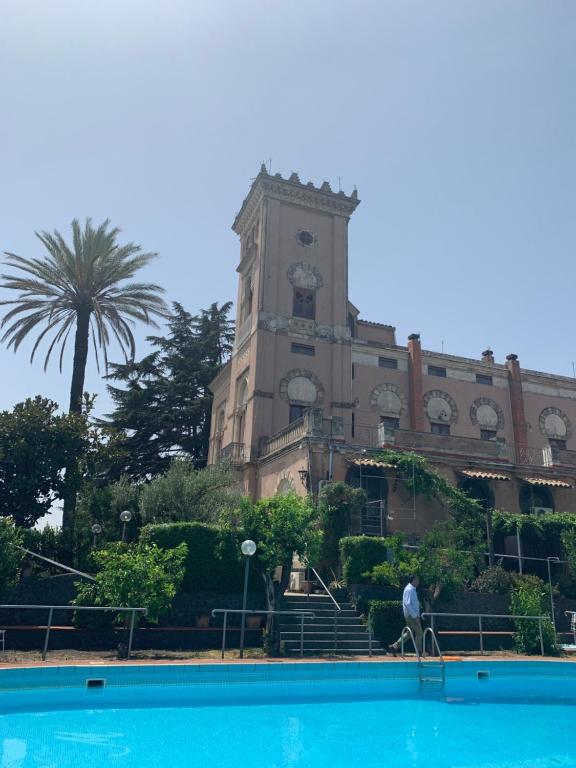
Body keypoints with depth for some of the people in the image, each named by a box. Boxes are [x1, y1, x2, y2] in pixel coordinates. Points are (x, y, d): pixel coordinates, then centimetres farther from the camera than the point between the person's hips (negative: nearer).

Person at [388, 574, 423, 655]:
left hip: (410, 615, 10)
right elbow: (407, 604, -24)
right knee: (419, 633, -2)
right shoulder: (410, 589, -16)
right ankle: (419, 653, 6)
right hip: (412, 615, -10)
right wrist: (415, 615, -21)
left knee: (409, 633, 12)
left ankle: (394, 646, 11)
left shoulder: (412, 589, 15)